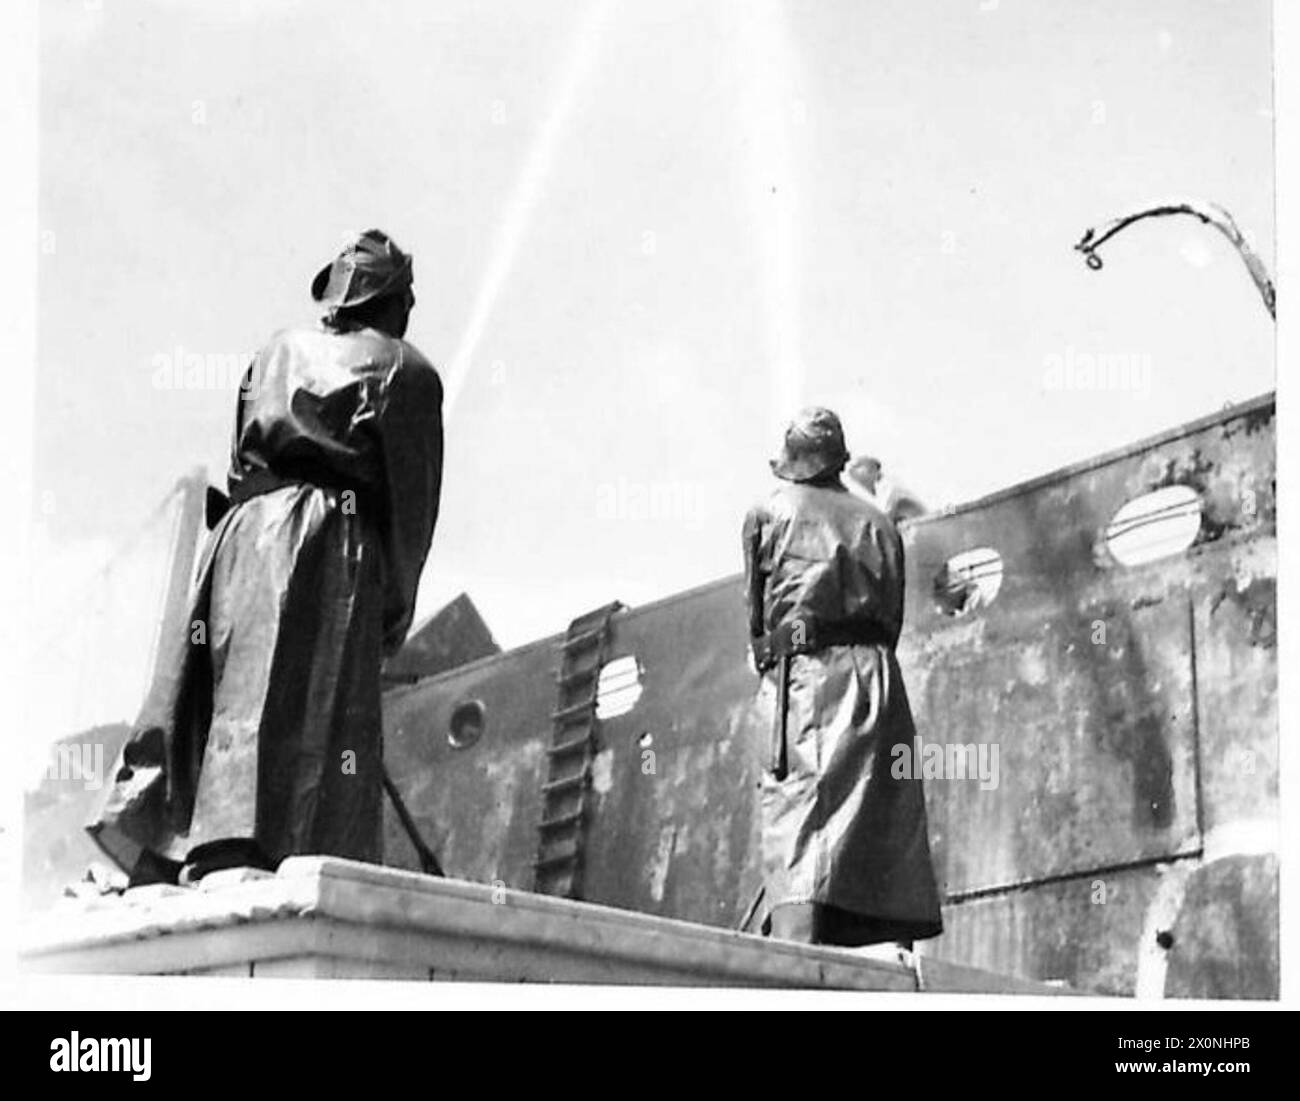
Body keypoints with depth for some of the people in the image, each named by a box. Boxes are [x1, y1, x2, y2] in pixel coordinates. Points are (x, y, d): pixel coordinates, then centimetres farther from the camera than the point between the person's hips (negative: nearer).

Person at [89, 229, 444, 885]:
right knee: (311, 702, -14)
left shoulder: (279, 351, 23)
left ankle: (149, 855, -9)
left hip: (241, 530, 5)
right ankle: (235, 853, -31)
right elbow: (413, 498, 7)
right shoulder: (406, 370, 11)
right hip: (332, 536, -5)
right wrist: (394, 609, 12)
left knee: (203, 695, 3)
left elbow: (239, 466, 18)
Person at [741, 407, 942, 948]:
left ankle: (797, 949, -28)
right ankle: (892, 943, -9)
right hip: (874, 669, 3)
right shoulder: (877, 521, 20)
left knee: (797, 804, -13)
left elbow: (756, 612, 13)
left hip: (803, 666, -3)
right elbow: (894, 614, 17)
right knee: (883, 813, 2)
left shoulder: (768, 514, 12)